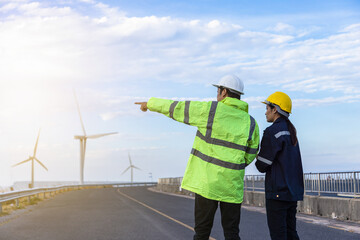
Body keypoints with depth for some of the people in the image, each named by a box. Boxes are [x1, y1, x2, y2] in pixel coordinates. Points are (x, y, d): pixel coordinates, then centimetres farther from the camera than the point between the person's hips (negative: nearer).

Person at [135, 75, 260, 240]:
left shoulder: (211, 110, -8)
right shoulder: (250, 123, 3)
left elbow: (175, 108, 1)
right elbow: (250, 156, 11)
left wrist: (150, 103, 16)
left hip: (207, 182, -3)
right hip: (232, 186, 3)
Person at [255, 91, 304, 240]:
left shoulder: (272, 131, -12)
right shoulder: (291, 130, 15)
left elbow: (262, 166, -11)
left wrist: (257, 159, 10)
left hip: (278, 190, -8)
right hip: (294, 191, 9)